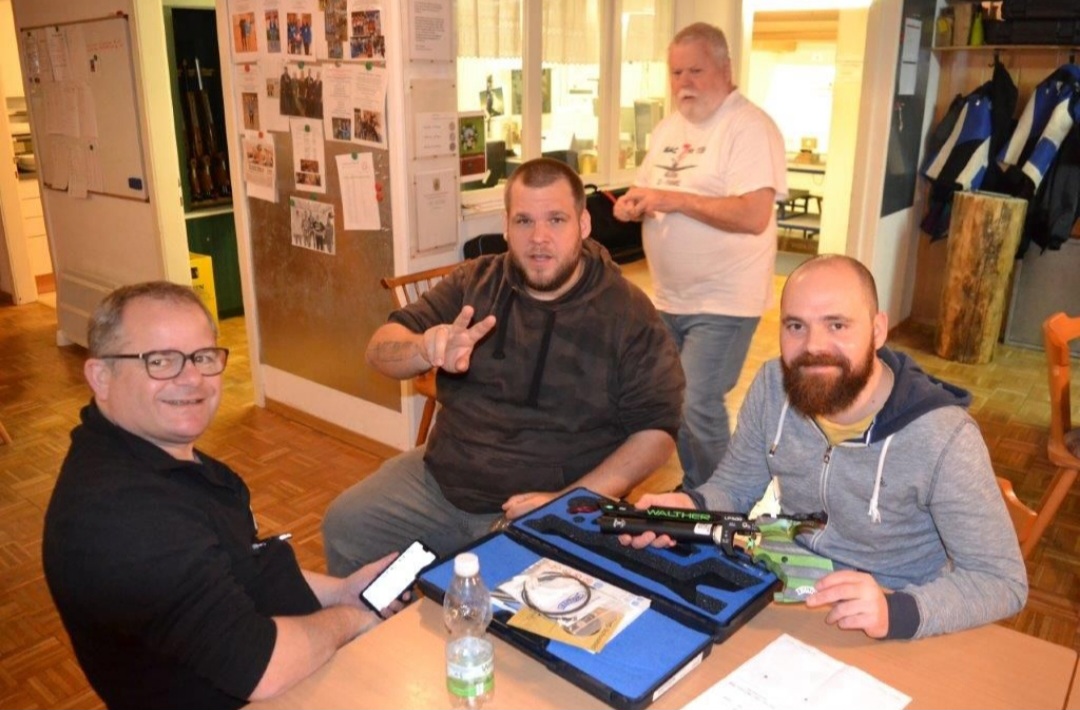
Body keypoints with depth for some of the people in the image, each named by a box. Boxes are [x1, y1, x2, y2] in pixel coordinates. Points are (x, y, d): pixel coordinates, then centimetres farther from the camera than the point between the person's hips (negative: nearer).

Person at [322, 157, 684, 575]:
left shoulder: (629, 315, -8)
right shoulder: (474, 283, 2)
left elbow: (657, 431, -7)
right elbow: (381, 351, 0)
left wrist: (568, 501, -17)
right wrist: (426, 349, -26)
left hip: (538, 507, -4)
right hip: (441, 479, 5)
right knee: (344, 526, -2)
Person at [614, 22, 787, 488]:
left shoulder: (749, 127, -15)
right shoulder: (668, 127, 11)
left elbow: (754, 216, -26)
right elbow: (649, 194, 18)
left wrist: (676, 199, -25)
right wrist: (632, 205, -6)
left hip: (722, 301, -8)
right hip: (670, 297, 8)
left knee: (699, 408, -9)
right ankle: (693, 491, 35)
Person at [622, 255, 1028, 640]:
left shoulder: (943, 439, -24)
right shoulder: (772, 386, -9)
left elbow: (1003, 581, -18)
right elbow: (734, 488, 2)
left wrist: (897, 611, -36)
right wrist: (691, 508, -20)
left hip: (885, 641, -3)